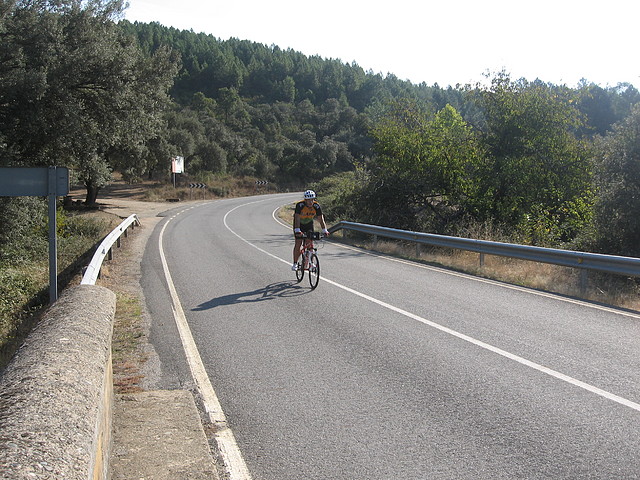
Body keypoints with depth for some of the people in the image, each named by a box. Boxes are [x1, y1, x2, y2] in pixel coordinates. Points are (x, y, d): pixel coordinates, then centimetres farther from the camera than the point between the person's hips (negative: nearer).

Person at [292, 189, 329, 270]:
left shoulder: (316, 206, -22)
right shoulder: (300, 205, -31)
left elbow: (321, 219, -23)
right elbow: (297, 218, -36)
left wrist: (324, 230, -34)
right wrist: (297, 230, -47)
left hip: (309, 223, 3)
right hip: (299, 224, -3)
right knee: (298, 243, -10)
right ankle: (295, 263, -2)